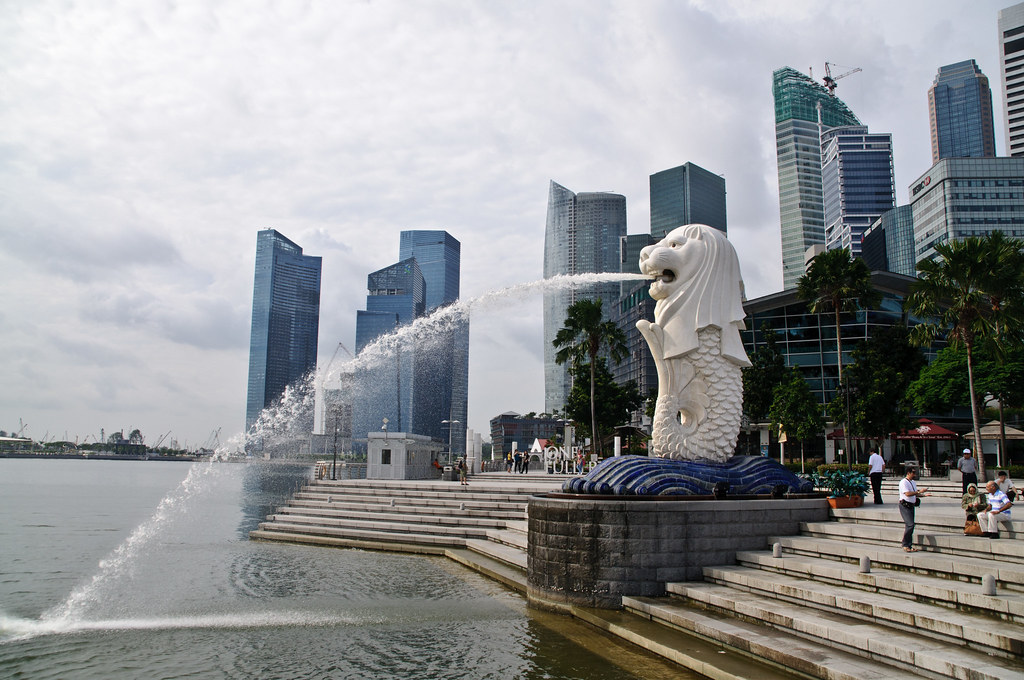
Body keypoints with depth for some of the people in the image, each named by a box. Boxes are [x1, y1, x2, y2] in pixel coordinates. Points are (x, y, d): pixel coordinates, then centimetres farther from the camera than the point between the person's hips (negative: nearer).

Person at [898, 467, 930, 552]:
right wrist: (919, 491, -21)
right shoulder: (903, 482, -11)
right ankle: (905, 545, -7)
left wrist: (924, 494, 9)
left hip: (911, 506, 9)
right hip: (905, 506, -9)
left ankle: (909, 546, 13)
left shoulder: (913, 482, 17)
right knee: (910, 524, -15)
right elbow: (907, 493, -22)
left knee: (909, 525, 9)